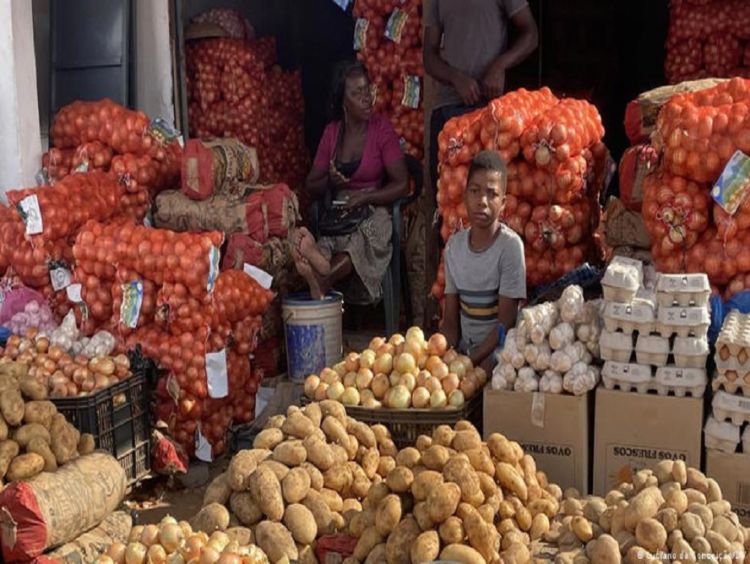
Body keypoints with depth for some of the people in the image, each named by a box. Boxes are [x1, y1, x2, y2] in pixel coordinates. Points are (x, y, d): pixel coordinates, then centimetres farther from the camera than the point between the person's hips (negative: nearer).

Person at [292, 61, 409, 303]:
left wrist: (366, 197, -18)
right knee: (331, 240, -33)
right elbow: (311, 185, 15)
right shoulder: (332, 132, 11)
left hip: (374, 212, -3)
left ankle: (321, 278, -64)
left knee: (366, 235, -38)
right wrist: (329, 182, -9)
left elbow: (402, 184, -5)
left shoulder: (382, 129, 0)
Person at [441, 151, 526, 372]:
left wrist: (469, 363, -19)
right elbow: (450, 321, 5)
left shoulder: (510, 246, -13)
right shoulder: (454, 245, 2)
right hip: (464, 350, 4)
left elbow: (506, 323, -13)